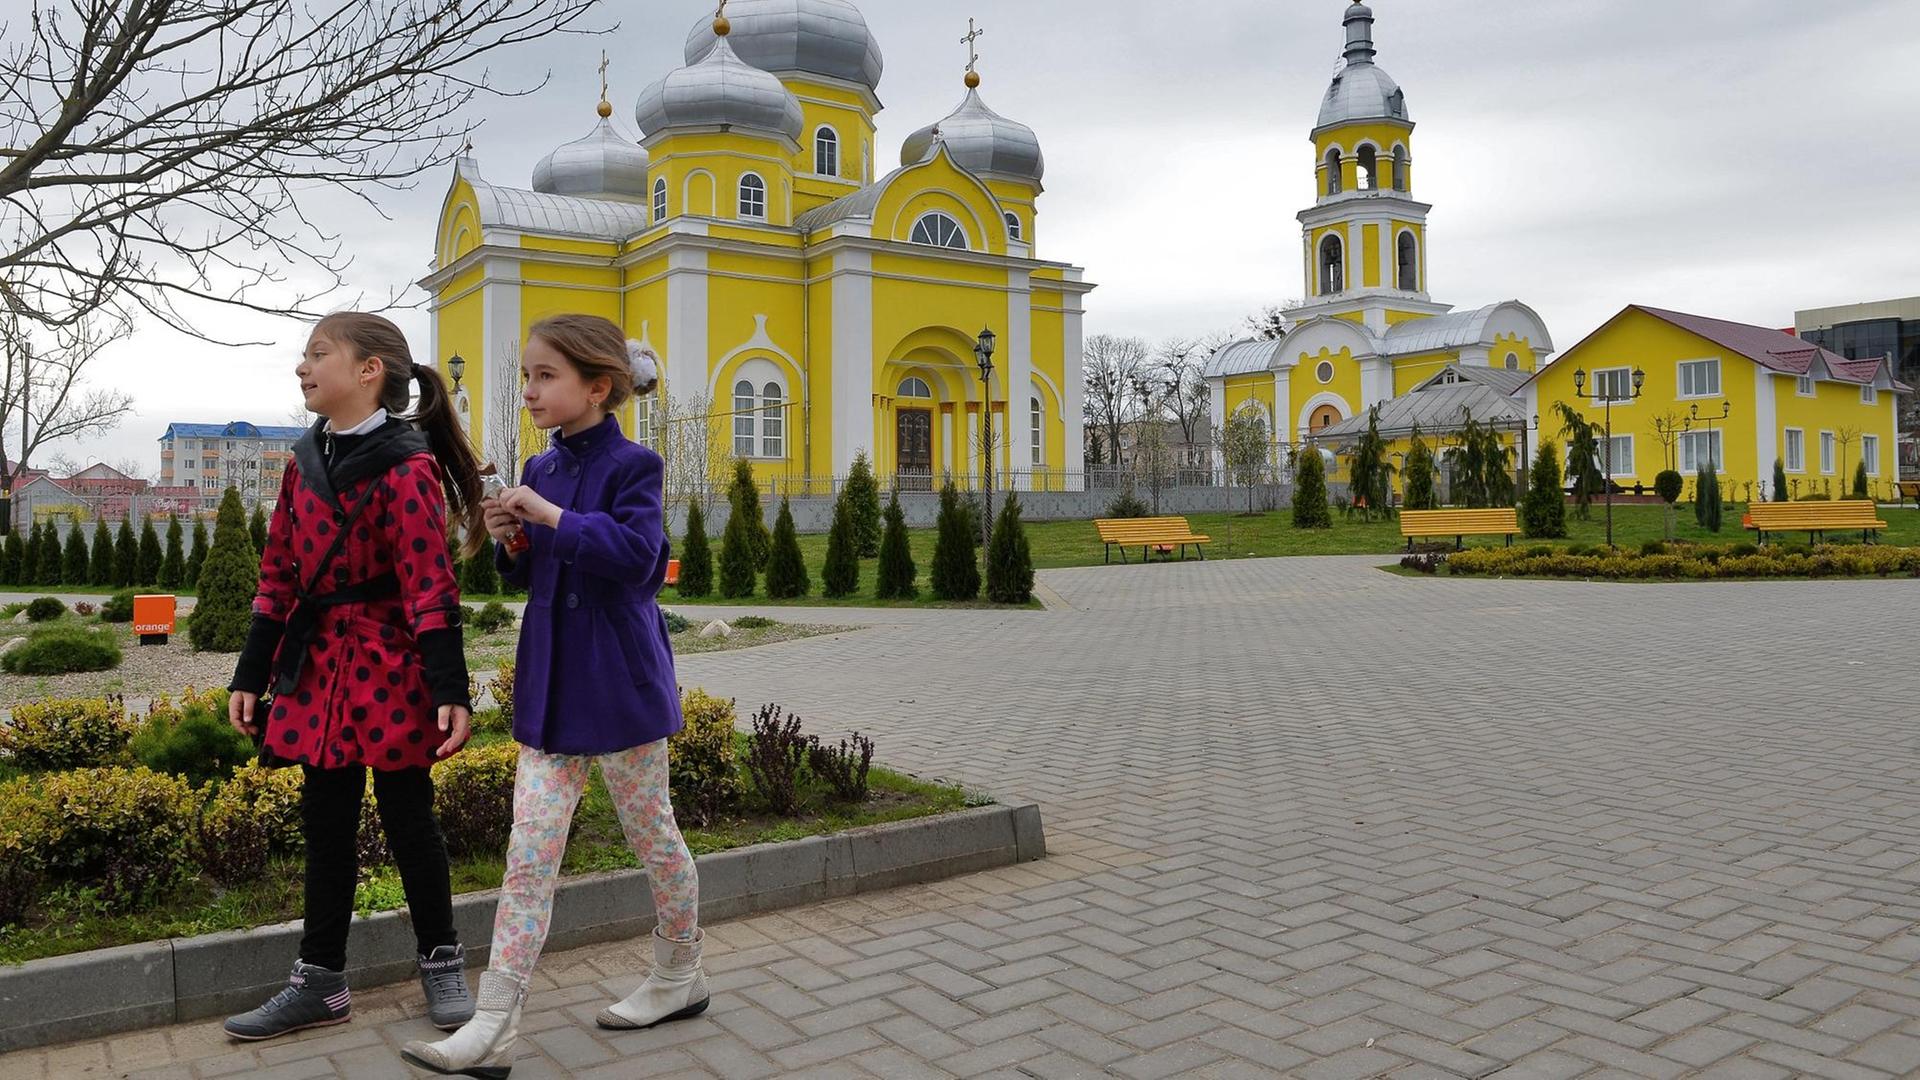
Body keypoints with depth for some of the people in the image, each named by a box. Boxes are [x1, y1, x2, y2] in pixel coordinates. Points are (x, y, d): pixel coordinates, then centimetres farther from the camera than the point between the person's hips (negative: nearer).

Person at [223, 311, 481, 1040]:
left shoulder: (405, 467, -13)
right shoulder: (306, 461, 9)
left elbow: (430, 584, -17)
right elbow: (280, 576, 13)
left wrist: (450, 689, -20)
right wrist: (250, 675, 13)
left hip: (389, 665, -7)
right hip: (318, 665, 7)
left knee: (406, 817, 5)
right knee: (325, 823, 13)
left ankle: (441, 962, 23)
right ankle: (320, 982, 24)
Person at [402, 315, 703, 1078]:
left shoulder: (631, 465, -10)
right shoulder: (541, 471, 10)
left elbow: (638, 551, -26)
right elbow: (529, 576, 16)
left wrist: (550, 516, -25)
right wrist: (507, 538, -3)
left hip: (619, 684, -6)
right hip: (550, 684, 6)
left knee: (653, 837, 10)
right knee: (529, 853, 3)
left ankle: (681, 976, 31)